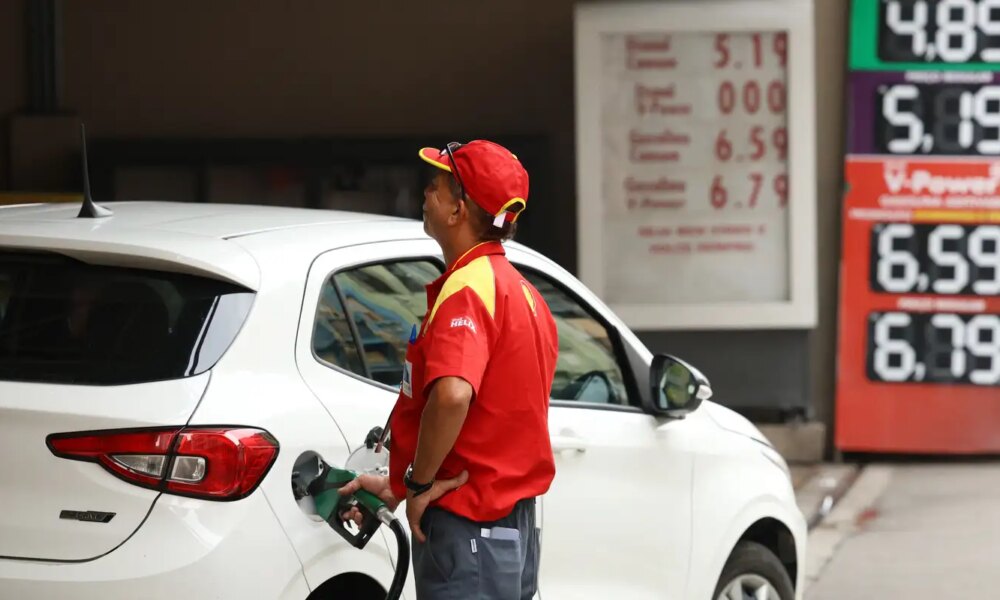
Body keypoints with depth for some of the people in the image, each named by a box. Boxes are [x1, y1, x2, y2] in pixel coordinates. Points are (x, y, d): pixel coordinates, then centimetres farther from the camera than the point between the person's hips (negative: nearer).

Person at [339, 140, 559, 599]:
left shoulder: (468, 289, -17)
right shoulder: (517, 289, 16)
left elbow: (452, 395, -35)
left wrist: (419, 483, -21)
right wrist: (398, 486, 22)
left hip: (467, 526, -10)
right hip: (512, 522, 10)